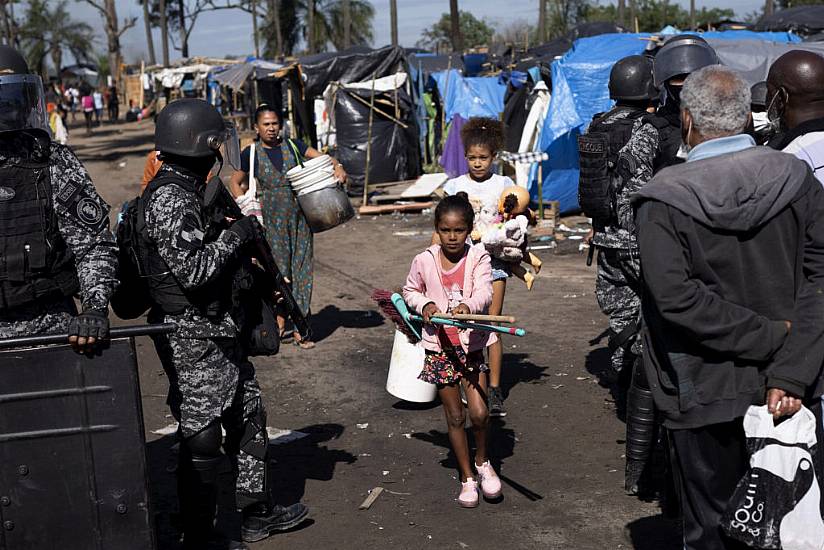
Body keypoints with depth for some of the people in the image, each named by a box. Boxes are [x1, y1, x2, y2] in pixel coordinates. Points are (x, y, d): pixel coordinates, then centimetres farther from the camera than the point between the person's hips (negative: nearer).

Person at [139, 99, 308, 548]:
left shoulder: (185, 190, 11)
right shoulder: (168, 199, -21)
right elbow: (192, 269, -27)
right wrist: (238, 233, -18)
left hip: (218, 330, 11)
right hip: (192, 338, -11)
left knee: (248, 417, 19)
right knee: (202, 438, 1)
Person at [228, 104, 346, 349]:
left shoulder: (292, 145, 4)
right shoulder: (251, 154, 0)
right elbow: (235, 183, 10)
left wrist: (337, 167, -14)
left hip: (299, 216, 2)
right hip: (271, 219, -2)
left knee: (301, 269, 1)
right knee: (278, 269, 0)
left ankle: (298, 328, 7)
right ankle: (280, 318, 20)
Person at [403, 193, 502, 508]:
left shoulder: (478, 257, -7)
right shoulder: (424, 261, -3)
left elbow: (485, 291, -22)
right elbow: (410, 291, 14)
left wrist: (468, 306, -43)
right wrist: (424, 305, -6)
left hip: (472, 344, -1)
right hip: (440, 347, 1)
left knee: (479, 413, -9)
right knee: (455, 416, 8)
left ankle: (482, 461, 22)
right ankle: (467, 477, 25)